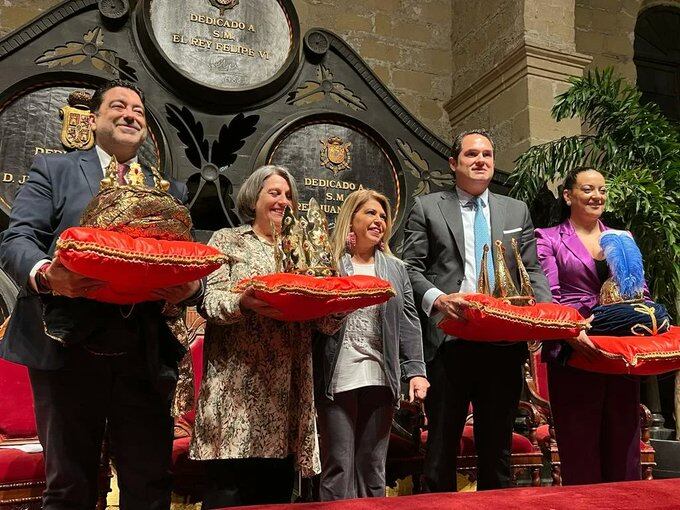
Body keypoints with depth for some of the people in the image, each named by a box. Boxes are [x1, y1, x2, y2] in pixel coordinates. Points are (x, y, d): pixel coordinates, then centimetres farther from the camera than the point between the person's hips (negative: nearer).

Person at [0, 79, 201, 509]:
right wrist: (43, 273, -23)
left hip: (146, 355, 3)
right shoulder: (53, 170, 10)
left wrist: (190, 286, -13)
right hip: (68, 349, -2)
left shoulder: (170, 191, 17)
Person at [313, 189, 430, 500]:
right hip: (337, 377, -3)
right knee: (339, 466, 2)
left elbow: (409, 323, 9)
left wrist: (415, 370, 0)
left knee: (373, 466, 11)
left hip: (381, 378, 4)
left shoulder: (396, 269, 15)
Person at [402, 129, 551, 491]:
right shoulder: (427, 207, 7)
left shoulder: (517, 211, 17)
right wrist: (436, 299, -17)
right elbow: (411, 268, 1)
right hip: (449, 341, -3)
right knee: (442, 441, 5)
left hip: (504, 341, 3)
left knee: (498, 443, 13)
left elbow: (532, 271, 13)